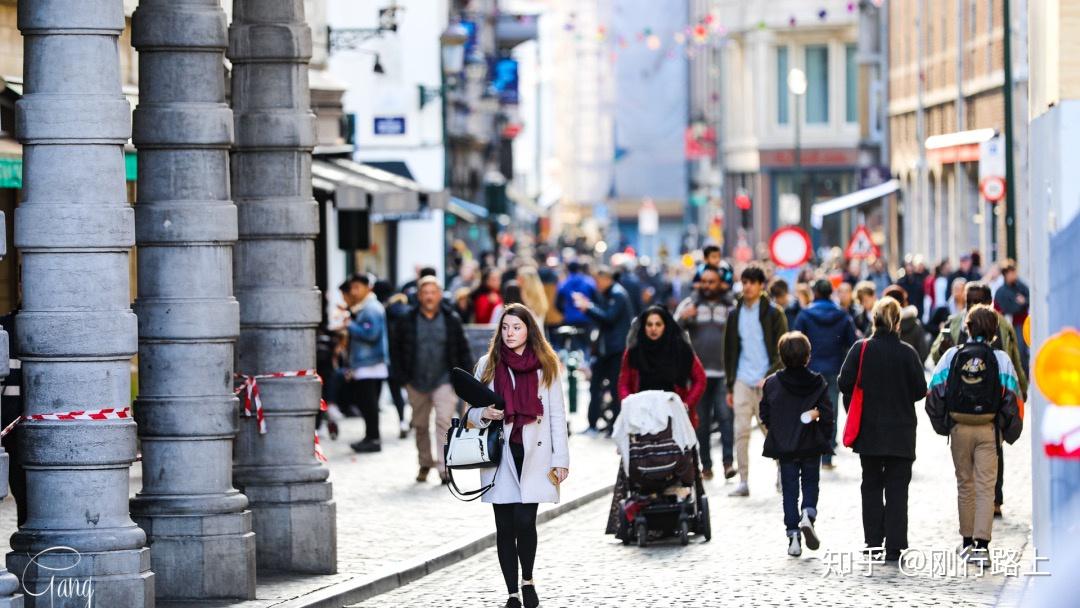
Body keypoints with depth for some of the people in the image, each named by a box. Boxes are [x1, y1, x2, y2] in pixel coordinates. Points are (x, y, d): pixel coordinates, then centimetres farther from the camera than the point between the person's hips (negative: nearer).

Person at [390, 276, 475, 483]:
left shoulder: (451, 319, 0)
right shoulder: (408, 320, 0)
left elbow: (463, 349, 6)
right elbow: (396, 350, 7)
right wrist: (401, 377, 1)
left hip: (443, 380, -2)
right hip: (417, 381, 2)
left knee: (444, 420, -15)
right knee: (420, 425, 12)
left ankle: (444, 466, -16)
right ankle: (425, 464, 29)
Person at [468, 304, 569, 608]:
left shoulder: (546, 365, 5)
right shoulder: (487, 364, 7)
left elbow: (557, 415, 5)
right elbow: (471, 411, 12)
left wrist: (560, 459, -1)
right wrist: (484, 414, -12)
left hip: (534, 454, -2)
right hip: (500, 455, 2)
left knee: (525, 521, -13)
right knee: (505, 527, 1)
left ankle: (528, 580, 11)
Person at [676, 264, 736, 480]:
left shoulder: (732, 306, 6)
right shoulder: (690, 303, 8)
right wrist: (682, 319, -14)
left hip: (724, 373, -2)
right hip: (698, 372, 2)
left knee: (726, 415, -15)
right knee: (701, 420, 5)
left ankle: (728, 461, -14)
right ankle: (706, 465, 12)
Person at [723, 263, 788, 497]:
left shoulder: (773, 313, -1)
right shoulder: (735, 314, 12)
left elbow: (781, 351, -4)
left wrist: (769, 377, -16)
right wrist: (730, 386, 13)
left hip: (766, 383, -3)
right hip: (742, 381, 3)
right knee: (741, 432, -4)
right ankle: (743, 481, -2)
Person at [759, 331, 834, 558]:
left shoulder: (771, 384, -6)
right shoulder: (817, 382, -8)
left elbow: (765, 416, -3)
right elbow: (827, 415, -8)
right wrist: (825, 439, 6)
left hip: (784, 446, 1)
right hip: (811, 446, -1)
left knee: (789, 490, 8)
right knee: (810, 483, 15)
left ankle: (793, 535, 2)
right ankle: (808, 514, -14)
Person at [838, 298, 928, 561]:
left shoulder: (860, 349, -6)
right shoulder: (907, 352, -9)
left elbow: (845, 383, -8)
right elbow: (920, 389, -6)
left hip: (869, 431, 1)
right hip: (901, 432, -1)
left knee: (871, 486, 12)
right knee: (897, 488, 4)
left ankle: (873, 546, 11)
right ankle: (895, 546, -2)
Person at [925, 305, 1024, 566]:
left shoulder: (952, 355, -1)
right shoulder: (1000, 359, -4)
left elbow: (934, 393, -2)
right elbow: (1013, 398, -5)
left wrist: (941, 424, 11)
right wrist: (1011, 432, 7)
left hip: (959, 429, 2)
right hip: (988, 430, -2)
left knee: (965, 484, 15)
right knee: (985, 487, -1)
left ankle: (967, 541, 23)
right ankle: (981, 544, -13)